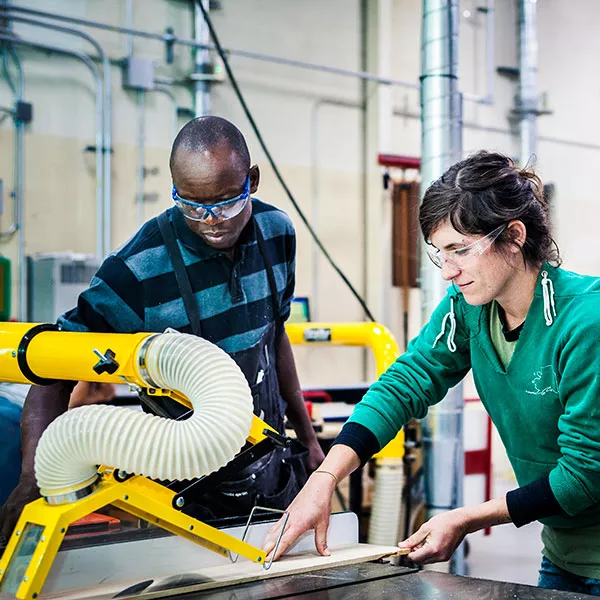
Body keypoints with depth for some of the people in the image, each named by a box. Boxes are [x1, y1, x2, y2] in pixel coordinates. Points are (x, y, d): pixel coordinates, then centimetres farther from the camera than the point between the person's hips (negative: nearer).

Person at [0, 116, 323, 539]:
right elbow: (54, 375, -18)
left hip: (275, 469, 5)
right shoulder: (137, 271, -21)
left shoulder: (277, 233, -4)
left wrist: (308, 438, 17)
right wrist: (34, 479, -32)